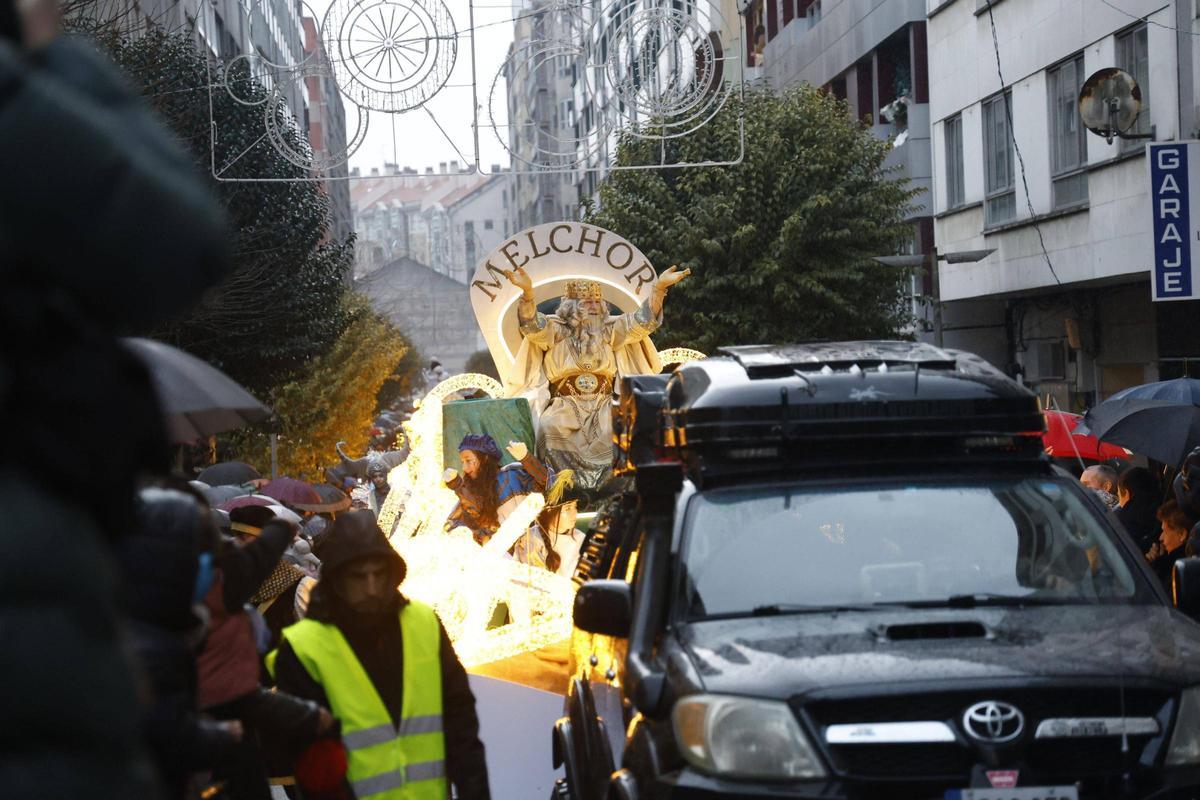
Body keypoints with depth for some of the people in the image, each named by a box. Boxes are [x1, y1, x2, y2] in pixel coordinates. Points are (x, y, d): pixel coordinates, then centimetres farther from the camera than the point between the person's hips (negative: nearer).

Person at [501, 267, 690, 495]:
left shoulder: (610, 330, 16)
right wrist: (527, 291, -31)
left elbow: (642, 321, 6)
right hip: (565, 405, -2)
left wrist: (659, 288, -9)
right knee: (551, 427, -35)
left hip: (604, 405, 2)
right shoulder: (556, 330, 7)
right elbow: (532, 324, -11)